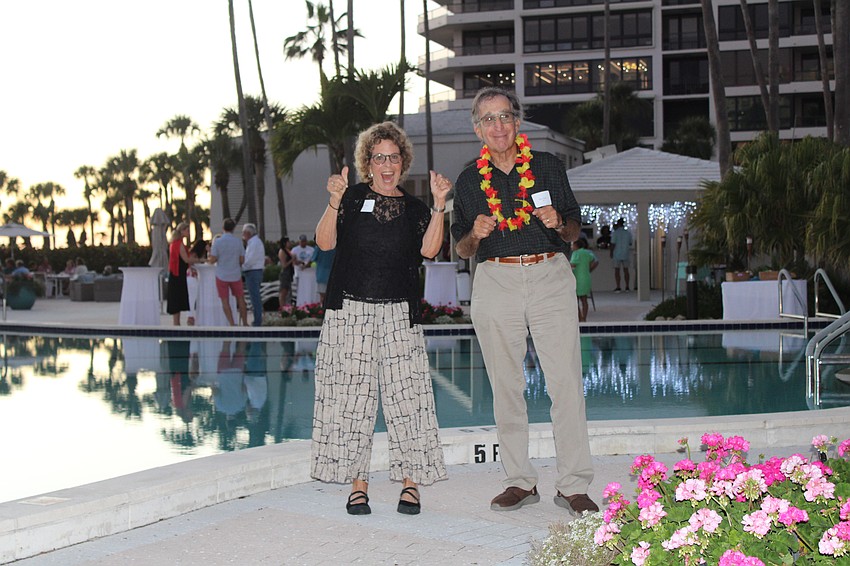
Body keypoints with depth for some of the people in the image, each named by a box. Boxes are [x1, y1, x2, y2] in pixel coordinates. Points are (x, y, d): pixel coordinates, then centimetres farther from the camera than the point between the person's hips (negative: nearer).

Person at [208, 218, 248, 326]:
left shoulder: (217, 242, -10)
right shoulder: (238, 242, -4)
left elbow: (212, 260, -12)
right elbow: (242, 260, -1)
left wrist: (210, 252, 8)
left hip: (222, 276, -2)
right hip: (236, 275, 2)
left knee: (225, 301, 4)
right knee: (240, 300, 13)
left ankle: (232, 324, -2)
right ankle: (245, 324, 17)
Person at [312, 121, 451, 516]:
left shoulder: (414, 209, 14)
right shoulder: (353, 197, 10)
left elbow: (429, 249, -2)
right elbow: (325, 242, -1)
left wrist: (439, 204, -10)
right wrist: (335, 201, -14)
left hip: (399, 314, 1)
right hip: (350, 310, -1)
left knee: (405, 394, -4)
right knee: (351, 395, -2)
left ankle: (410, 483, 3)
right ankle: (357, 484, 6)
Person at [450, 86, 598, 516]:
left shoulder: (548, 167, 9)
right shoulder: (469, 180, 11)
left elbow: (575, 230, 12)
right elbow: (462, 249, 14)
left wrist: (558, 223, -9)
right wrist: (475, 234, -8)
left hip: (550, 277, -1)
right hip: (495, 283, 1)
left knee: (566, 381, -8)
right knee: (505, 385, 3)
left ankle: (573, 485, -4)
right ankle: (519, 481, 12)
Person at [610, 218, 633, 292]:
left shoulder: (615, 233, -11)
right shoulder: (628, 233, 1)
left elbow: (613, 244, -13)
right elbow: (630, 243, 10)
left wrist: (611, 252, -2)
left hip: (617, 254, -4)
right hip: (626, 254, 4)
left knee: (617, 270, 1)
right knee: (626, 270, 12)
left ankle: (618, 287, -4)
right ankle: (627, 287, 12)